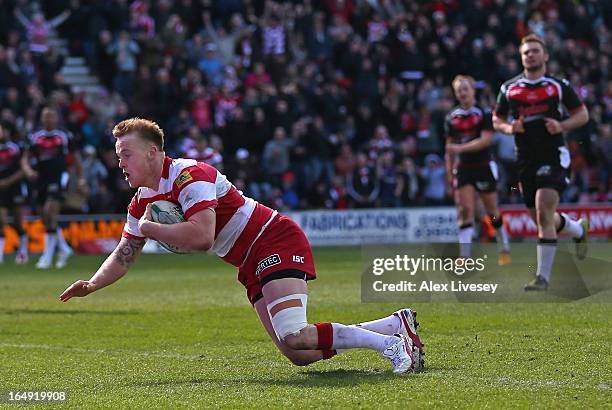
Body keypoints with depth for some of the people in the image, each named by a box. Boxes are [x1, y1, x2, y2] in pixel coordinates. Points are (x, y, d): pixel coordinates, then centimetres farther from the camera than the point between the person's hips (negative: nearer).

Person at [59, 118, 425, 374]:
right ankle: (397, 324, 13)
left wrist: (149, 228, -18)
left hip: (276, 242, -9)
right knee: (299, 354, 0)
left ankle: (390, 342, -14)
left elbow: (201, 237, -31)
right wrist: (92, 285, 0)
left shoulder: (189, 176, -18)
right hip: (253, 265, 9)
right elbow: (124, 255, 17)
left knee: (292, 337, -28)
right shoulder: (143, 201, 10)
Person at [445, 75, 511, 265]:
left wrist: (461, 148, -24)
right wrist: (449, 171, 11)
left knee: (492, 211, 6)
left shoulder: (484, 114, -6)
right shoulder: (451, 118, 7)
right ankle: (465, 255, -15)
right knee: (465, 210, -11)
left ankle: (504, 249, 24)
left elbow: (485, 140, -17)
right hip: (463, 169, 3)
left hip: (483, 167, -3)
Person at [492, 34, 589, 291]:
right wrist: (509, 128, -6)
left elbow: (582, 114, 7)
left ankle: (543, 276, -15)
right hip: (525, 159, 4)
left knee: (544, 214, -18)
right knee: (540, 219, 10)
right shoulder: (509, 88, 9)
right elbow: (497, 120, 16)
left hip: (553, 155, -4)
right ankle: (579, 229, 42)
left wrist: (562, 125, -11)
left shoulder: (558, 85, 2)